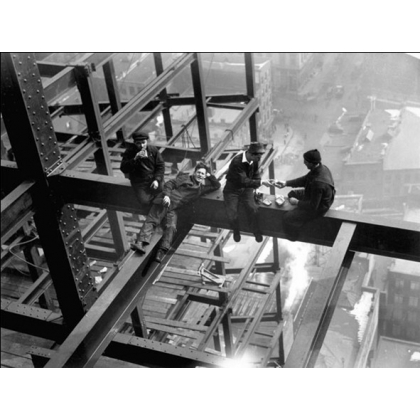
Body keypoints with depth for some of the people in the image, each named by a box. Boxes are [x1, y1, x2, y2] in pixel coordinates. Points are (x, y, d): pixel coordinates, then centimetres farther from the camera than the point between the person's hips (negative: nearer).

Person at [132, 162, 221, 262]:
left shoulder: (203, 187, 23)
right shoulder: (185, 178, 12)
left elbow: (217, 185, 29)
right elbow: (170, 183, 4)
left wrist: (209, 175, 19)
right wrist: (166, 195, -12)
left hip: (174, 209, 2)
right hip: (165, 202, -2)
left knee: (171, 227, -19)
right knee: (151, 220, -15)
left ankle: (161, 252, -27)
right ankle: (140, 242, -24)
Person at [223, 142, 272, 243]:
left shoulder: (254, 160, -8)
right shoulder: (237, 162, -29)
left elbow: (256, 176, 8)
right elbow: (243, 181, -31)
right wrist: (261, 182, -33)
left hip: (246, 189, 4)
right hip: (232, 190, -4)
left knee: (253, 209, -20)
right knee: (231, 214, -20)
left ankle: (256, 231, 3)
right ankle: (236, 231, 11)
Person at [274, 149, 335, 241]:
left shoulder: (318, 183, -41)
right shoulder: (321, 168, -13)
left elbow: (313, 206, -31)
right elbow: (304, 180, 3)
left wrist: (297, 202, -16)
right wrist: (286, 183, -2)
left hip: (318, 208, -9)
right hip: (314, 196, 9)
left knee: (287, 218, -8)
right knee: (292, 194, 24)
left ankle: (293, 238, 20)